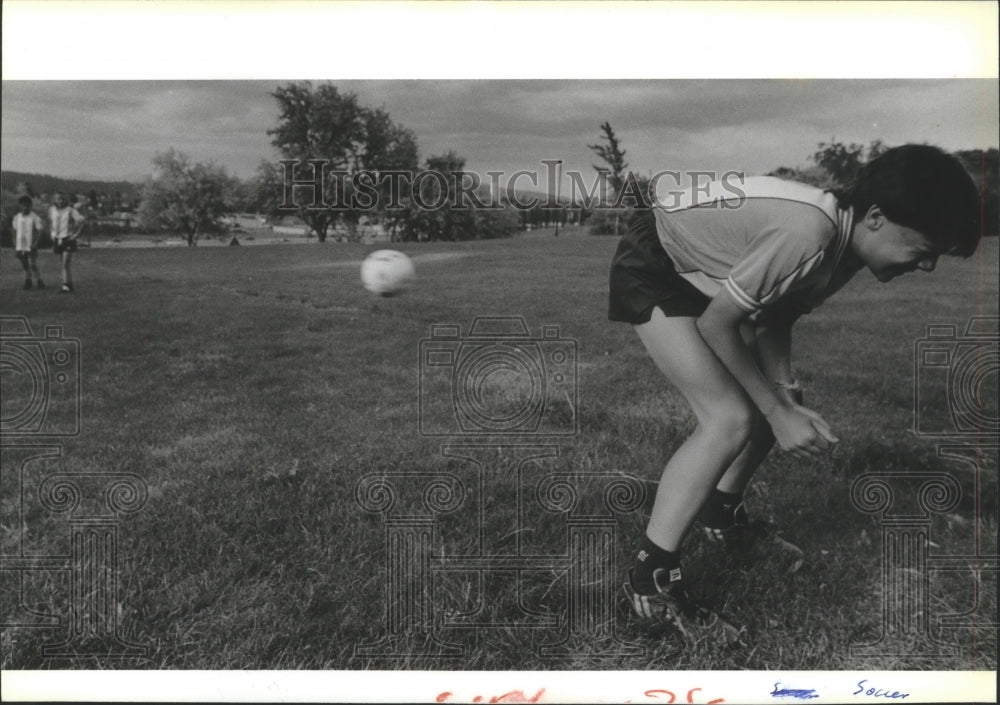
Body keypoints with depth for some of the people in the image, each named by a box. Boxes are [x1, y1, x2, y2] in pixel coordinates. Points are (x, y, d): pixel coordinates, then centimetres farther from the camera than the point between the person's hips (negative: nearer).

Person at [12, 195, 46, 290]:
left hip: (31, 247, -4)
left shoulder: (35, 217, -5)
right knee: (25, 267, 10)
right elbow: (15, 232, 14)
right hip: (20, 246, 4)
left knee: (33, 266, -6)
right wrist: (15, 246, 11)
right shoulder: (17, 217, 8)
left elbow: (39, 231, -5)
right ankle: (27, 282, 17)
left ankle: (39, 282, 3)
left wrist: (35, 243, -16)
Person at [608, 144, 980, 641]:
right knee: (730, 419, -19)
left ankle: (722, 514, 34)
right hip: (651, 266, -9)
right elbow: (715, 324, -25)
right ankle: (652, 582, -11)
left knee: (775, 397, 12)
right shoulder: (808, 235, -34)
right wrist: (778, 414, -18)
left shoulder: (843, 246, -5)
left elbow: (774, 321, 6)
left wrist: (786, 398, -9)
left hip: (700, 274, 9)